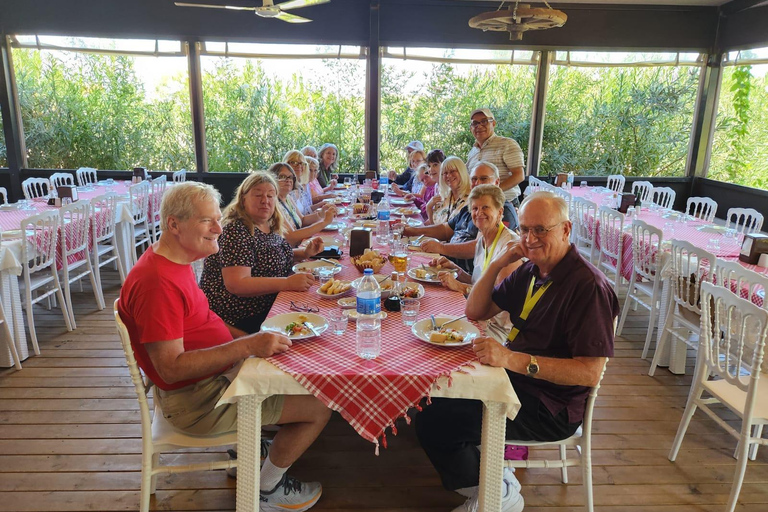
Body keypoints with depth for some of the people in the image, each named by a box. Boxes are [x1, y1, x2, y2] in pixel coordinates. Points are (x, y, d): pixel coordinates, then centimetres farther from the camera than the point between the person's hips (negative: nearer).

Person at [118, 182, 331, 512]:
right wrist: (248, 346, -33)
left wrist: (254, 339, 1)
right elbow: (170, 368, -30)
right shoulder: (157, 282, -28)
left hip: (220, 371, 10)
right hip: (196, 400, -10)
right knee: (319, 408, -7)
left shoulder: (172, 260, 3)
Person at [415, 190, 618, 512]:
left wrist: (512, 359, -34)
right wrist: (497, 264, -7)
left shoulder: (588, 286, -20)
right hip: (515, 377, 9)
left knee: (433, 424, -17)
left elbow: (590, 373, -25)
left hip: (549, 409, -9)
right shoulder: (529, 271, 6)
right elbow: (475, 312, 9)